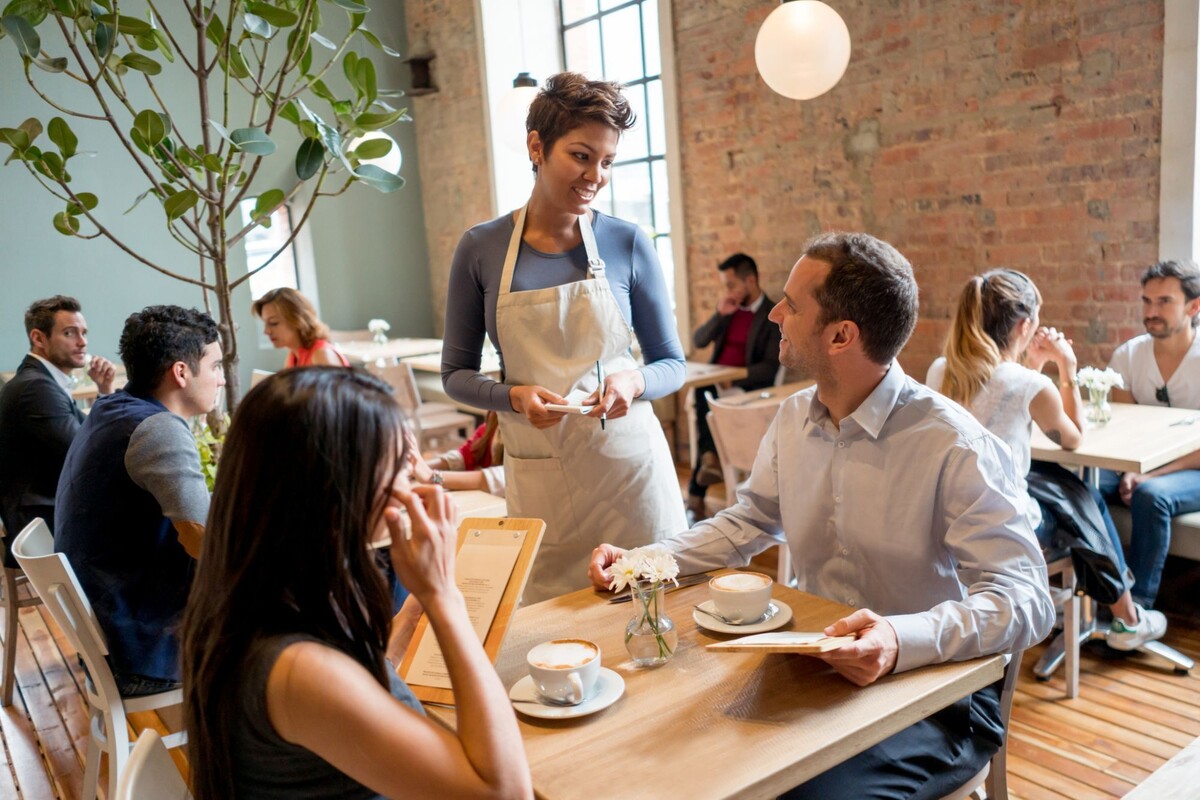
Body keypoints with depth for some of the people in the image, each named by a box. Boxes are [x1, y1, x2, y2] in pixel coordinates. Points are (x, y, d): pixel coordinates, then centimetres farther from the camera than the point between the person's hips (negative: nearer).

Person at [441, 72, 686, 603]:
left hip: (629, 462, 0)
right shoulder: (481, 249, -1)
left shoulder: (627, 244, -2)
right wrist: (515, 396, -14)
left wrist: (633, 381, -16)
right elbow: (456, 374, 4)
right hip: (537, 474, 0)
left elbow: (672, 364, 5)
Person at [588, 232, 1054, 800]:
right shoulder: (794, 419, 1)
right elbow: (747, 522, 13)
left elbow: (1024, 599, -24)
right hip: (817, 668, 6)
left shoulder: (955, 447, -21)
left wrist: (903, 641, -42)